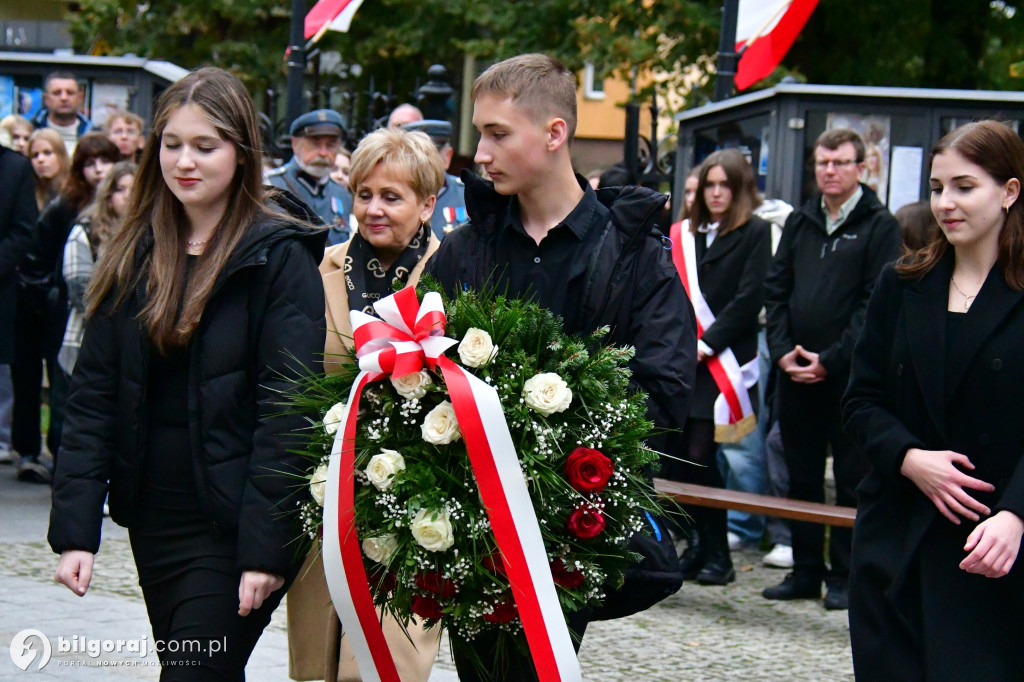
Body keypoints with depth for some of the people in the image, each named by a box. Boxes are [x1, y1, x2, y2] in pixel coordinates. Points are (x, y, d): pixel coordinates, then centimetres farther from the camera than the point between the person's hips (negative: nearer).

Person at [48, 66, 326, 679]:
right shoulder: (134, 257, 8)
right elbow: (93, 395, 5)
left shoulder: (280, 258, -8)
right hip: (154, 523, 6)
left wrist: (266, 548, -19)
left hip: (231, 531, -6)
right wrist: (76, 528, -3)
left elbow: (288, 412, -13)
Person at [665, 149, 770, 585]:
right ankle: (699, 546, 13)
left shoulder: (754, 233, 2)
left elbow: (749, 299, -6)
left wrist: (707, 343, -11)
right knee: (672, 458, 0)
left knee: (699, 458, -11)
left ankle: (716, 554, 1)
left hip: (721, 364, -5)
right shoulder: (684, 234, 17)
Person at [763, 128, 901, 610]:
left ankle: (844, 576, 7)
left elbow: (877, 304, -10)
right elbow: (776, 289, 13)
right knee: (801, 477, 11)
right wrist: (783, 350, -1)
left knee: (852, 478, 1)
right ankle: (805, 571, 19)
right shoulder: (800, 222, 13)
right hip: (795, 372, 6)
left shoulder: (879, 225, -4)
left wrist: (830, 360, -14)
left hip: (850, 374, -5)